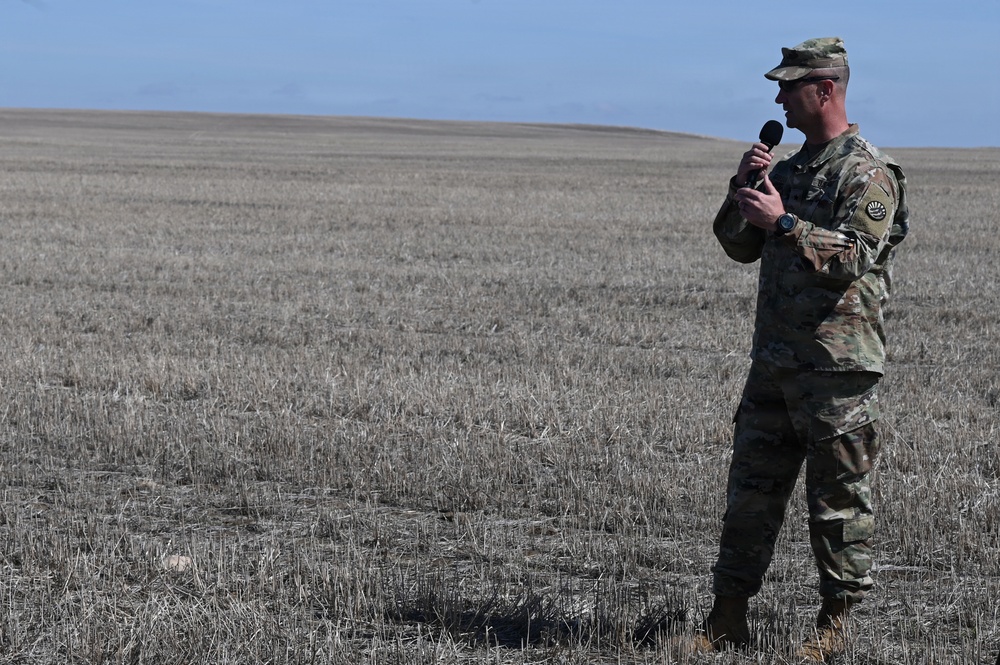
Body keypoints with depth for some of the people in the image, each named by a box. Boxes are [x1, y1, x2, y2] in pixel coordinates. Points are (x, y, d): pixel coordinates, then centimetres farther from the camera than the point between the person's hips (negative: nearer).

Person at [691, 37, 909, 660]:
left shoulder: (869, 173, -8)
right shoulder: (791, 169, 17)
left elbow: (853, 258, -19)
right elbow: (739, 246, 16)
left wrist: (784, 222, -21)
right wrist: (744, 188, 1)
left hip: (839, 365, -8)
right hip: (774, 361, 8)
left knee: (840, 498, 2)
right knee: (751, 491, 8)